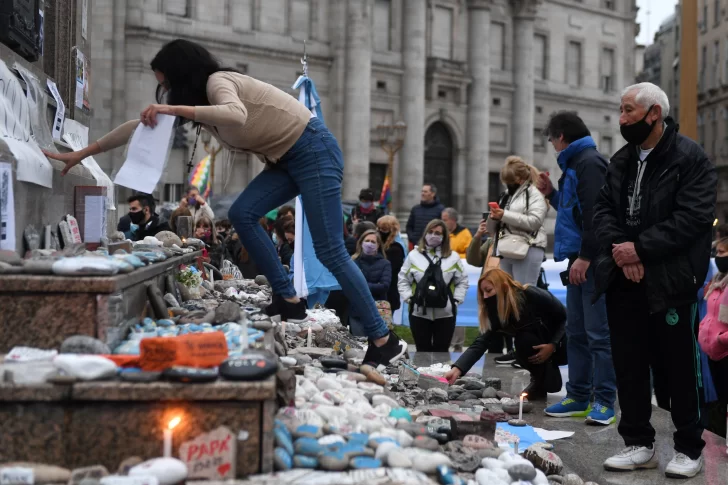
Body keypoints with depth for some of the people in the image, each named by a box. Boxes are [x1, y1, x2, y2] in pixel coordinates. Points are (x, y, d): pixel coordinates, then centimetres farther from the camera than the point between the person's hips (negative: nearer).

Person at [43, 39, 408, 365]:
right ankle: (289, 301, -1)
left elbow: (237, 115, -39)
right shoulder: (196, 99, 10)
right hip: (287, 159, 9)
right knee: (242, 215, -6)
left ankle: (384, 340, -7)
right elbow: (141, 125, 15)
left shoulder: (217, 80, -15)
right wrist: (82, 154, 18)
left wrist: (175, 109, -37)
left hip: (314, 151, -9)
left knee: (329, 250, -12)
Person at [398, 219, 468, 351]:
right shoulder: (413, 255, 5)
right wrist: (409, 298, -4)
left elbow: (463, 281, 8)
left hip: (445, 313, 0)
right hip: (419, 313, 0)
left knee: (442, 351, 5)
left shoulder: (453, 257, 6)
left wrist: (456, 300, -3)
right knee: (422, 351, 7)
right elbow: (403, 280, 7)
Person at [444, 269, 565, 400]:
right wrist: (457, 369, -37)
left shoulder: (532, 295, -27)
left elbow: (566, 318, -18)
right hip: (541, 350, 4)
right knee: (523, 341, -27)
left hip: (561, 343, -3)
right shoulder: (496, 313, -14)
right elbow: (480, 343, -24)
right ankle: (542, 380, -4)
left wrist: (553, 345, -29)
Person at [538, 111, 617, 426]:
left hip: (593, 262, -10)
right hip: (580, 261, 10)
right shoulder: (575, 165, 21)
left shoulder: (589, 163, -9)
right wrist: (552, 194, 16)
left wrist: (585, 256, -22)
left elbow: (595, 214, -19)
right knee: (576, 332, 11)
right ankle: (579, 397, 18)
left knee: (598, 333, -7)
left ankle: (604, 401, -2)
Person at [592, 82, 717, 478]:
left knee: (678, 368, 3)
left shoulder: (690, 157, -8)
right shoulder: (621, 161, 14)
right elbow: (602, 210, 9)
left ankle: (689, 448, 18)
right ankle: (639, 444, 23)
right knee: (629, 365, 10)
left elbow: (693, 217, -18)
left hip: (670, 281, -6)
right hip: (623, 279, 7)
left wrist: (641, 248, -20)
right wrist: (617, 248, -10)